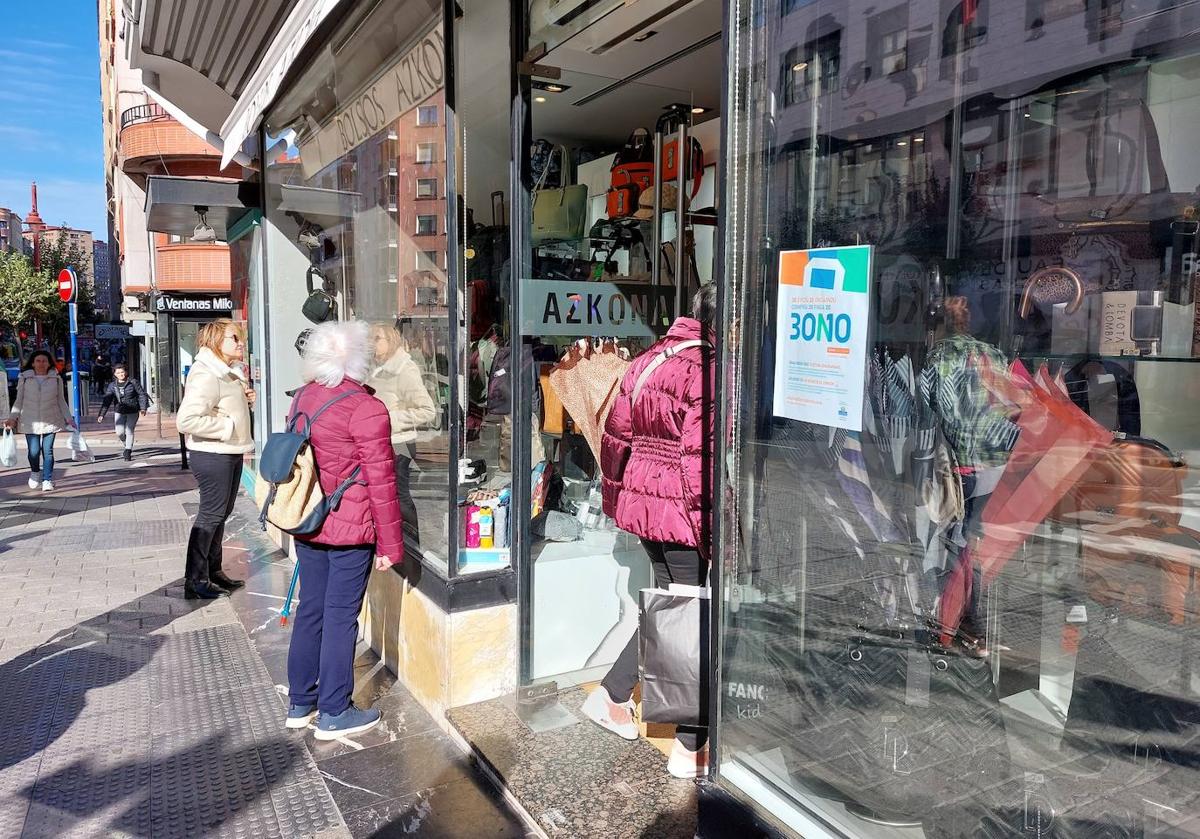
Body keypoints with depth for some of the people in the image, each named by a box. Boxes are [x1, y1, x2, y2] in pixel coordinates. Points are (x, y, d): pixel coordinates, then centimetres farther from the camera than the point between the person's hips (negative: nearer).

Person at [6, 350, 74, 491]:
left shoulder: (56, 379, 6)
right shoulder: (24, 378, 4)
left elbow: (61, 401, 11)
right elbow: (19, 401, 8)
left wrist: (68, 418, 5)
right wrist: (12, 418, -2)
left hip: (50, 421, 0)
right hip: (30, 421, 0)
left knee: (48, 451, -1)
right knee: (34, 451, -6)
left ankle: (47, 480, 8)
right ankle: (35, 472, 24)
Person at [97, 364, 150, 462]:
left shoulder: (133, 382, -4)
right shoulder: (112, 386, 3)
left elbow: (142, 395, -2)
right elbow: (107, 401, 1)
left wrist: (143, 408, -13)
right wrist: (102, 414, -7)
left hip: (133, 412, -2)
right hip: (119, 412, 2)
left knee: (129, 431, -9)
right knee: (120, 432, -7)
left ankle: (128, 452, 1)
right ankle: (127, 445, 24)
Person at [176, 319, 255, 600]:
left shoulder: (229, 372, 13)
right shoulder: (206, 375, -19)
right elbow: (186, 420, -28)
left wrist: (246, 399, 7)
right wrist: (227, 427, -23)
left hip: (231, 452, 10)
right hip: (212, 454, -10)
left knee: (221, 513, 16)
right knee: (211, 514, -3)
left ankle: (213, 571, 29)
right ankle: (195, 580, 7)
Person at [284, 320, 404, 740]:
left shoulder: (303, 398, 4)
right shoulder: (366, 409, -17)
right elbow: (381, 481, -16)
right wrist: (390, 543, -10)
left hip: (306, 526, 7)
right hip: (350, 531, -7)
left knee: (310, 610, 17)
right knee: (340, 618, 4)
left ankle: (300, 703, 30)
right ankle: (333, 713, 16)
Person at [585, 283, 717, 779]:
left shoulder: (645, 363, 11)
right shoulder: (706, 370, -16)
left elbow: (616, 435, 15)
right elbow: (701, 457, -22)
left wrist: (615, 497, 23)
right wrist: (711, 528, -17)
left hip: (643, 506, 9)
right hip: (683, 515, -8)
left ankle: (612, 697, 34)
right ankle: (690, 749, 16)